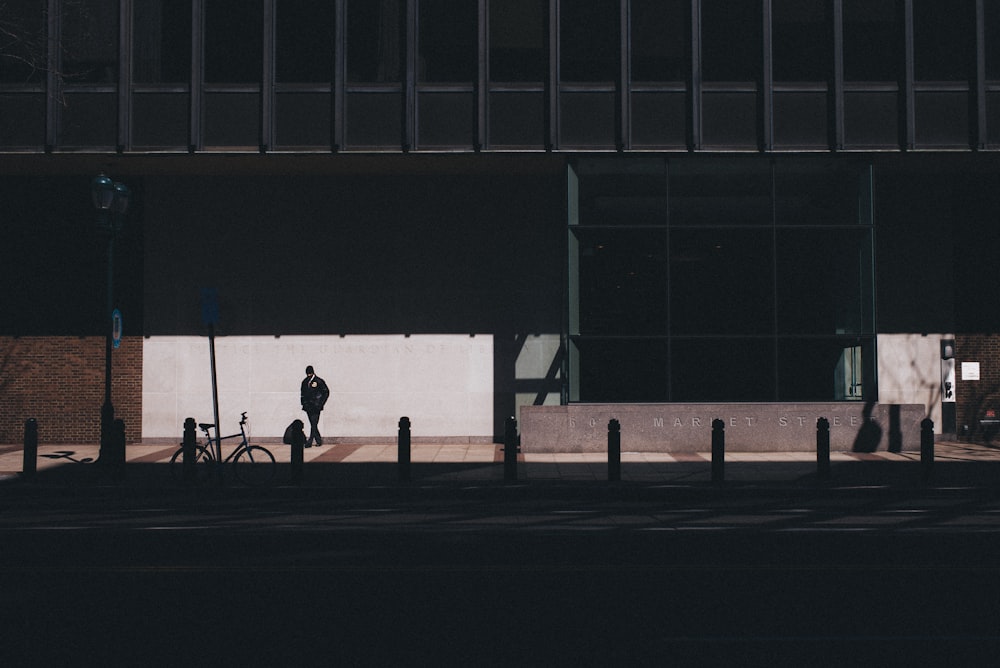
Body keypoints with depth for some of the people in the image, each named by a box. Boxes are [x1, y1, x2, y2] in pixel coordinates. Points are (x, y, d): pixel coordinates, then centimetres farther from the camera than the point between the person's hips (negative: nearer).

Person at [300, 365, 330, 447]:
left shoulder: (319, 381, -3)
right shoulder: (305, 382, 12)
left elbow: (326, 392, 0)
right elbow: (302, 393, 22)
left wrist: (321, 403, -5)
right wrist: (303, 403, 10)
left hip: (316, 406, -5)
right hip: (308, 406, 6)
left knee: (314, 424, -12)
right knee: (313, 424, 8)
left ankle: (310, 442, -14)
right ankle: (319, 440, 17)